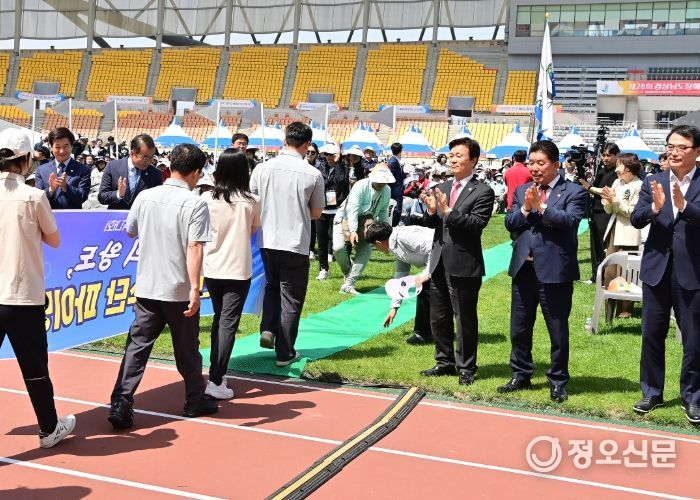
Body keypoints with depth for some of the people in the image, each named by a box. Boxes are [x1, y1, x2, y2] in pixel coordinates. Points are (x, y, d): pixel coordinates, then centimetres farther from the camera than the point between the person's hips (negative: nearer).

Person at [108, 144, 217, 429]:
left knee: (137, 346, 5)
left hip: (146, 287, 4)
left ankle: (120, 405, -3)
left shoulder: (145, 197, 3)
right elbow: (194, 247, -21)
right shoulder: (194, 204, -13)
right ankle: (194, 401, 27)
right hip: (179, 290, -4)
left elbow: (130, 232, 17)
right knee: (187, 349, 11)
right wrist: (195, 288, -23)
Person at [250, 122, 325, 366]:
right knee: (291, 299, 8)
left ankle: (268, 329, 9)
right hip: (296, 244, -3)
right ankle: (285, 353, 13)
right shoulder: (313, 174, -9)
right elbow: (317, 213, 2)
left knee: (272, 285, 26)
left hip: (268, 241, 3)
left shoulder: (262, 168, -3)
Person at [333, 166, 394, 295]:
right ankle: (348, 274, 6)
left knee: (365, 250, -12)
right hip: (345, 218, -5)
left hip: (363, 222, 5)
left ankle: (348, 284, -9)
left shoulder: (387, 191, -7)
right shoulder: (360, 186, -25)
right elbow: (353, 210, -30)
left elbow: (383, 212, 6)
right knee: (339, 247, -22)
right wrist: (353, 231, -38)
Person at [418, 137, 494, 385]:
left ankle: (466, 367, 17)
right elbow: (433, 224, 13)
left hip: (464, 265, -6)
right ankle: (445, 361, 30)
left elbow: (477, 224, -19)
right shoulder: (442, 188, 11)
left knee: (465, 319, 4)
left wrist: (449, 211, -24)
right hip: (439, 262, 7)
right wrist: (432, 211, -8)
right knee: (438, 317, 15)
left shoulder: (483, 192, -8)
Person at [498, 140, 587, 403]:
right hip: (523, 269, 5)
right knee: (519, 328, 15)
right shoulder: (522, 191, 11)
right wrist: (526, 209, -13)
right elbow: (509, 223, 4)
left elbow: (571, 220, -19)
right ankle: (521, 375, 30)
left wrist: (540, 206, -23)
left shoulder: (573, 192, -4)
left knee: (558, 331, 6)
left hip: (554, 270, -5)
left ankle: (558, 381, 20)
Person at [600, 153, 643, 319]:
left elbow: (634, 211, -14)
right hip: (613, 230, 7)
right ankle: (611, 306, 20)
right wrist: (606, 199, -7)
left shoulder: (639, 186, -9)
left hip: (628, 234, -7)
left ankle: (625, 309, 6)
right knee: (610, 271, 10)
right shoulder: (617, 182, 11)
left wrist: (615, 199, -17)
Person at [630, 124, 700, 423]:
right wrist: (655, 208, -24)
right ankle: (652, 393, 26)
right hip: (657, 269, 3)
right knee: (652, 334, 12)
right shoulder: (653, 182, 4)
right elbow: (635, 220, -6)